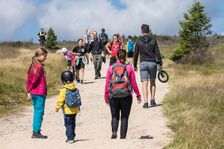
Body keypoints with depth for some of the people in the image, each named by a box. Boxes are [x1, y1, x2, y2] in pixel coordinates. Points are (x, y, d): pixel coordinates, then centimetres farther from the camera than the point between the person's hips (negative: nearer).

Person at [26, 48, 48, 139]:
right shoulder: (40, 67, -15)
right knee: (39, 111, -2)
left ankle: (35, 132, 19)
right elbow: (35, 80, -18)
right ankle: (36, 132, 1)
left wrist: (29, 91, 15)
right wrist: (30, 89, -2)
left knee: (36, 111, 14)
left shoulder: (33, 66, 11)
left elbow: (28, 80, 12)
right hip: (40, 93, -9)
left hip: (33, 93, 9)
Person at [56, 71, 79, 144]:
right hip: (75, 110, 6)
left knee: (68, 124, -1)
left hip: (67, 111, -6)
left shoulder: (64, 90, -15)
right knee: (72, 123, 17)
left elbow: (60, 100, -13)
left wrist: (57, 107, 0)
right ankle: (71, 136, 28)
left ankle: (70, 138, -5)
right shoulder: (75, 89, 3)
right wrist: (77, 106, 25)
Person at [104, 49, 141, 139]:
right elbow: (134, 83, 1)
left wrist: (106, 96, 8)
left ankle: (114, 131, -12)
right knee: (124, 117, 9)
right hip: (126, 96, -1)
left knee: (115, 116, 12)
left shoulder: (111, 68, 4)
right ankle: (123, 136, 5)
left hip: (113, 96, 1)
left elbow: (107, 83, 1)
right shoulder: (129, 68, 1)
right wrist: (138, 95, 9)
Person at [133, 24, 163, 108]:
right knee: (152, 82, 17)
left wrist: (135, 65, 11)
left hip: (143, 63, -1)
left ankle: (145, 102, -9)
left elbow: (135, 54, 3)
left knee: (144, 83, -2)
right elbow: (157, 53, 0)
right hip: (152, 63, 1)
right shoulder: (153, 40, 2)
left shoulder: (139, 41, 1)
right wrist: (160, 63, 8)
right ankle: (152, 100, 12)